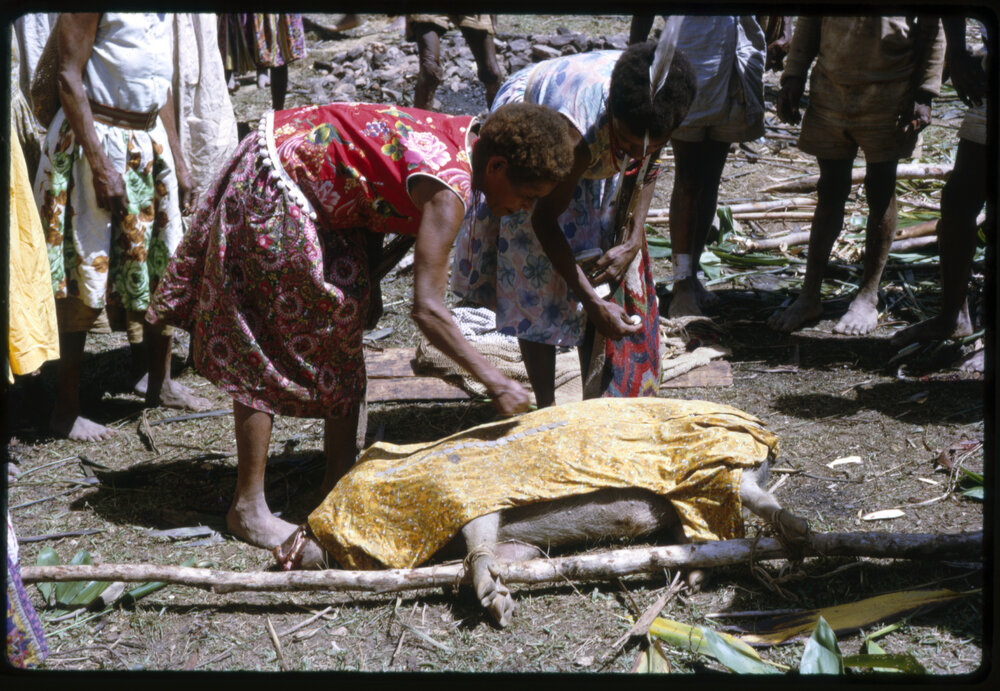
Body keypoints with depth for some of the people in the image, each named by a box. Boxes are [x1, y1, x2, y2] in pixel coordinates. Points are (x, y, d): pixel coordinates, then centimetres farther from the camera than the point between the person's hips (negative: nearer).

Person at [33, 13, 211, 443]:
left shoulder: (162, 14, 10)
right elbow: (69, 78, -18)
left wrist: (177, 159, 16)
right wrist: (100, 165, -23)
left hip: (151, 140, 8)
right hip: (97, 138, -8)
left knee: (163, 266, 14)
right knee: (84, 280, -3)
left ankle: (161, 384, 30)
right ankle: (65, 410, 8)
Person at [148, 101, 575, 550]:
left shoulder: (463, 136, -1)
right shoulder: (448, 188, -27)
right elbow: (426, 308, -31)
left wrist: (369, 278, 3)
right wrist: (494, 382, -27)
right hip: (272, 188, -10)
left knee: (341, 326, 12)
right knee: (264, 349, -4)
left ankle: (339, 479, 21)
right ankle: (248, 508, 5)